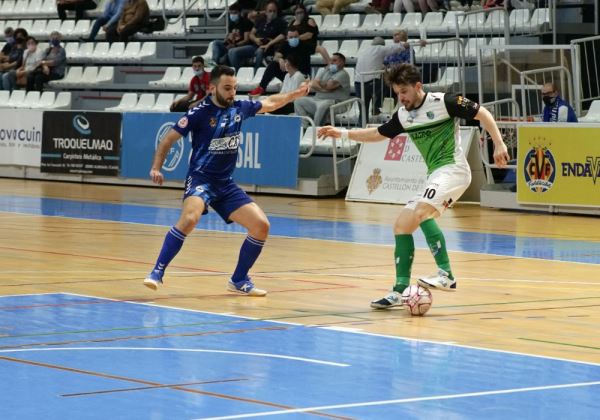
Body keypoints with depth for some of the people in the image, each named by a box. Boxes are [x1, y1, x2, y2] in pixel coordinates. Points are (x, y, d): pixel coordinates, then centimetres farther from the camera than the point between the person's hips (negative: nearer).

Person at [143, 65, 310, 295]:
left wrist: (296, 94, 24)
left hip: (226, 184, 6)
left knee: (261, 226, -4)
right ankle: (157, 272, -27)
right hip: (201, 178, -6)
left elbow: (269, 103, 26)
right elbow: (168, 139, -4)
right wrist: (156, 168, -15)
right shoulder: (200, 112, -10)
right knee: (189, 218, -35)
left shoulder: (240, 108, 5)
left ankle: (239, 280, 12)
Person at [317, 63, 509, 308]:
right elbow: (378, 134, 27)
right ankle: (400, 290, 8)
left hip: (452, 169, -9)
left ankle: (446, 274, -33)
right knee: (402, 225, 5)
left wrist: (499, 144, -13)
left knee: (421, 213, -31)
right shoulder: (403, 115, 12)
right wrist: (343, 134, 19)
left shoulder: (443, 102, -9)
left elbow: (482, 114, -5)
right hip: (434, 176, 9)